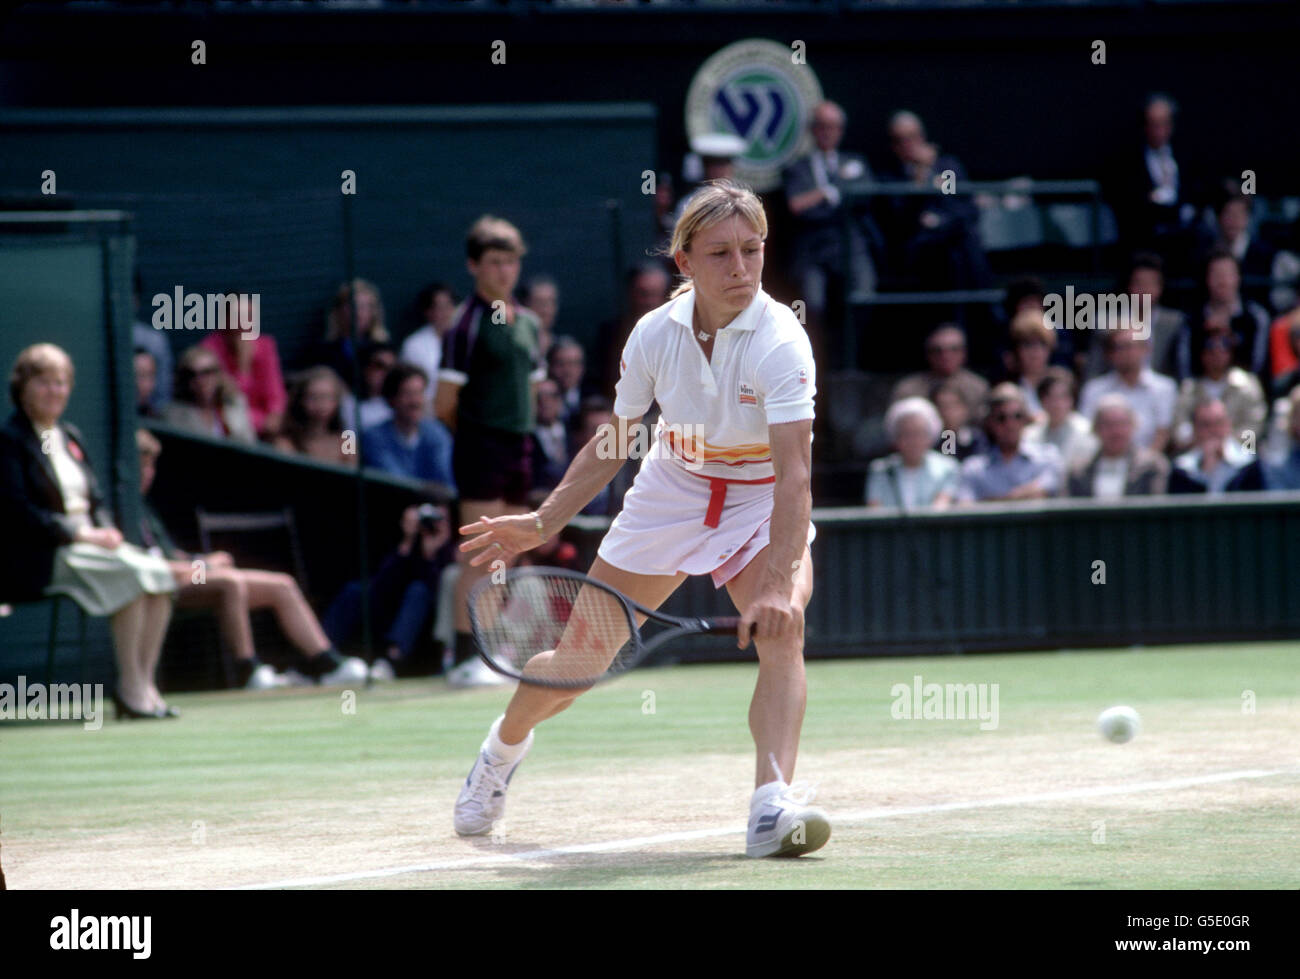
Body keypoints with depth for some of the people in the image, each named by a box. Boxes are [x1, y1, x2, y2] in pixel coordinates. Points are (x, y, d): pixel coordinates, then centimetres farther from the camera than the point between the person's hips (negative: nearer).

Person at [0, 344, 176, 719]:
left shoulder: (71, 436, 20)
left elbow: (96, 500, 21)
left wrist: (106, 530, -3)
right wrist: (78, 534, -19)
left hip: (90, 543, 8)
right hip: (39, 558, -8)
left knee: (157, 574, -18)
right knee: (129, 575, -29)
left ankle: (145, 681, -19)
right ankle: (130, 686, -25)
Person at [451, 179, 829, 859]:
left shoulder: (780, 341, -28)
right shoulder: (656, 333, -15)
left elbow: (795, 471, -38)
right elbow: (613, 444, 3)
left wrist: (778, 582, -49)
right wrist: (544, 523, 1)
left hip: (762, 504, -3)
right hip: (671, 492, 3)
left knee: (782, 632, -33)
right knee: (577, 659, 9)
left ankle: (771, 805, -41)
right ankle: (505, 745, 41)